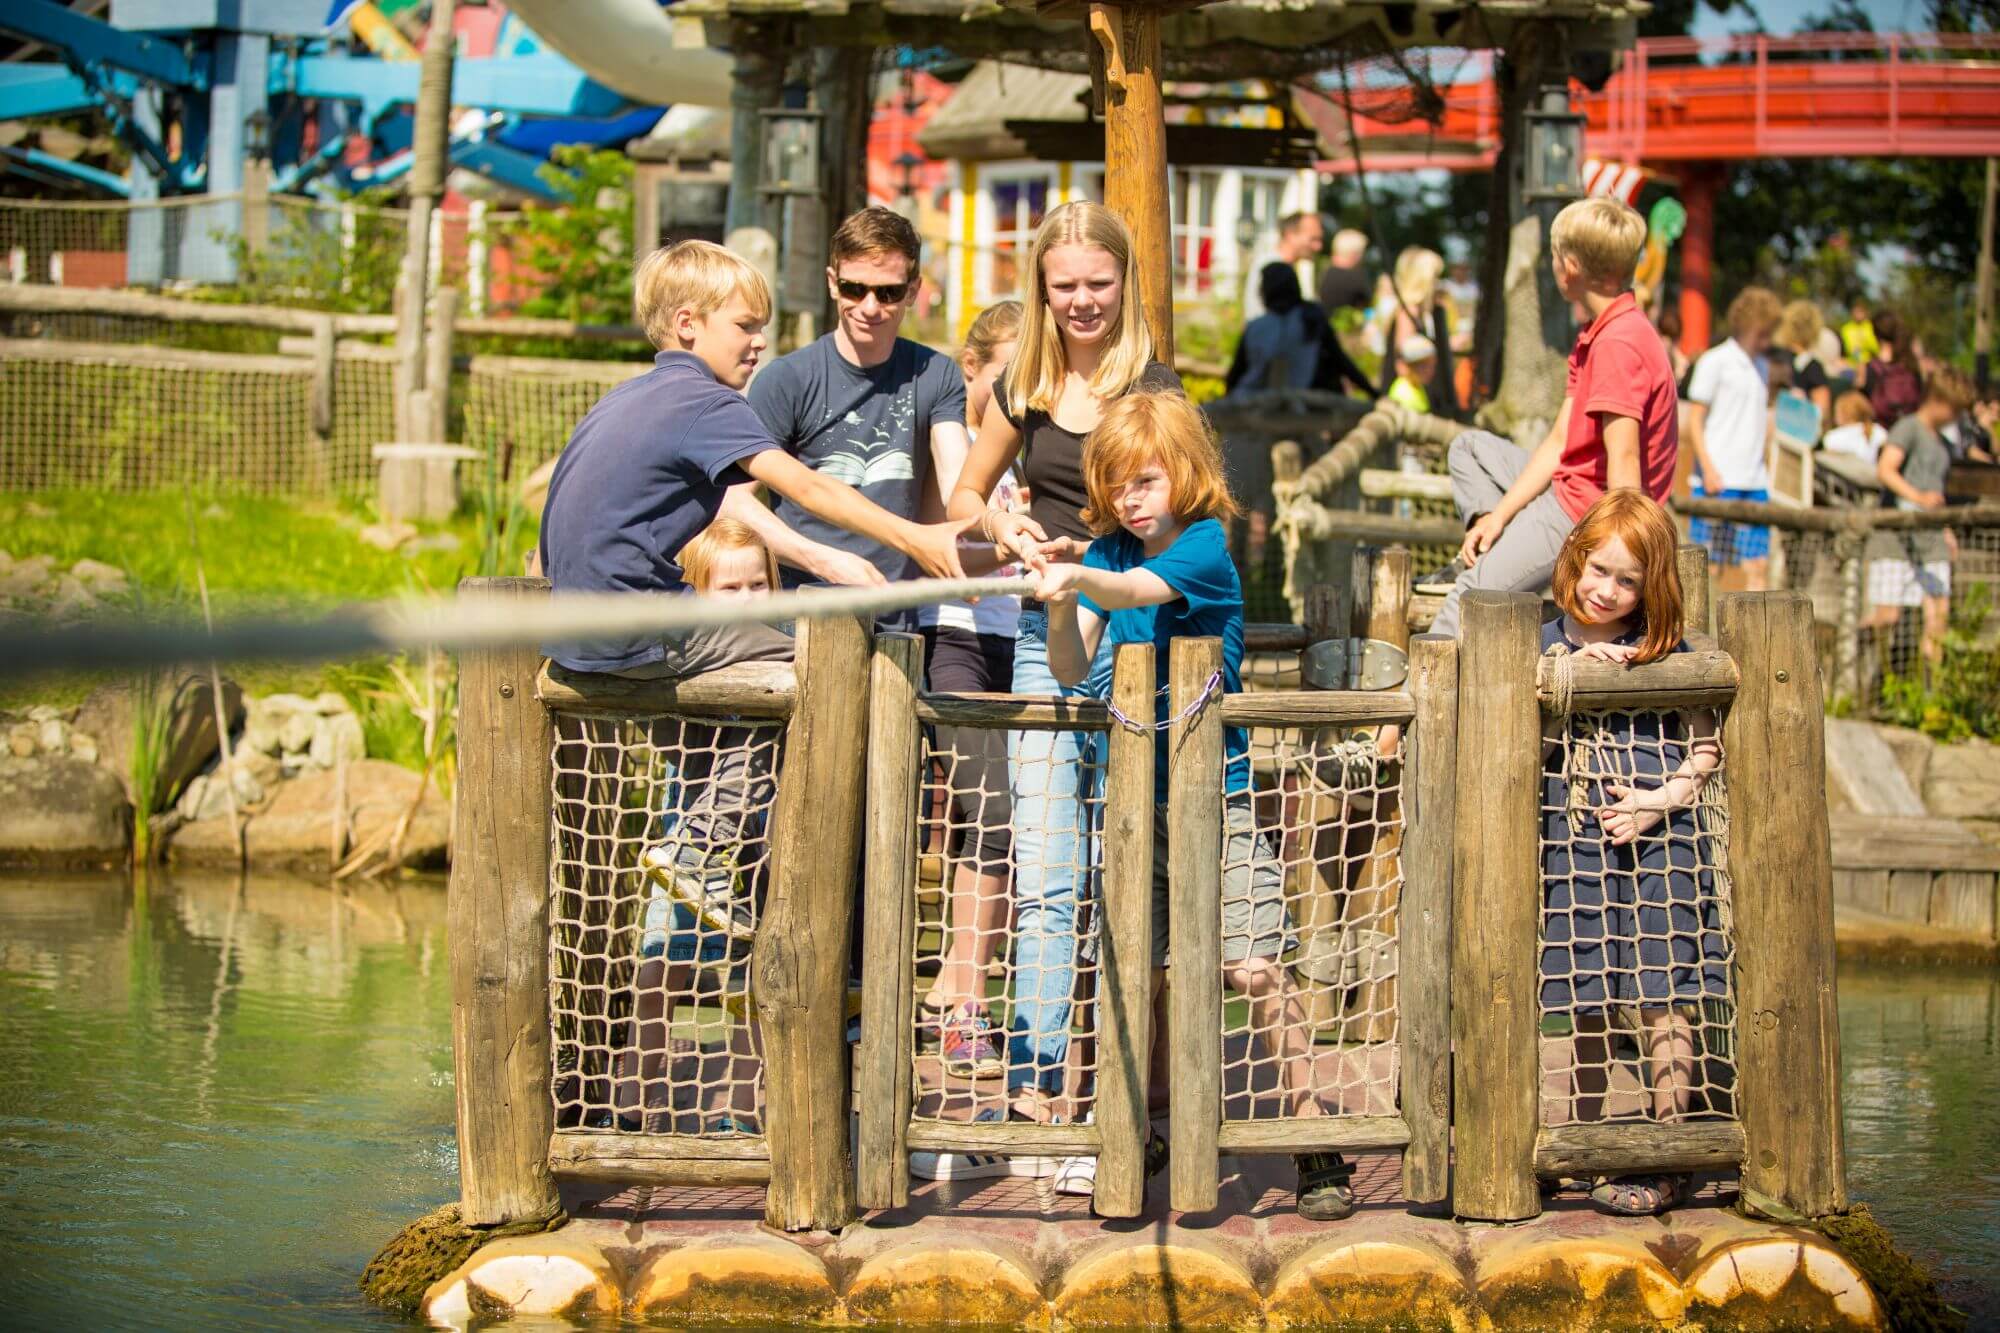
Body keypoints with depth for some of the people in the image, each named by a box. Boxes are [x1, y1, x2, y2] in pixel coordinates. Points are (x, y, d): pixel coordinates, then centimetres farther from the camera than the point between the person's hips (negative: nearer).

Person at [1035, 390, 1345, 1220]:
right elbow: (1071, 669, -1)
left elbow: (1134, 590, -29)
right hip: (1135, 792, 5)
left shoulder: (1206, 546, -8)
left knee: (1254, 966, -10)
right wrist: (1060, 606, -21)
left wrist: (1077, 580, -48)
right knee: (1143, 967, 9)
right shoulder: (1107, 552, 8)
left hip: (1216, 787, -5)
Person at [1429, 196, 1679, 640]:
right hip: (1567, 490, 11)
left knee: (1471, 593, -18)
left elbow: (1624, 460, -27)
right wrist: (1499, 514, 2)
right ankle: (1492, 547, 2)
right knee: (1469, 447, 25)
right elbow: (1559, 442, 10)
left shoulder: (1619, 343, -23)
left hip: (1587, 512, -11)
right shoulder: (1594, 337, 11)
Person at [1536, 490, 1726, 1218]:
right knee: (1588, 1007, 9)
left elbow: (1705, 749, 2)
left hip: (1656, 846, -2)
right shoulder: (1545, 647, 4)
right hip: (1574, 850, 2)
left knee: (1662, 1004, -3)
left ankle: (1665, 1162, 1)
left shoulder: (1667, 654, -1)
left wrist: (1660, 801, -13)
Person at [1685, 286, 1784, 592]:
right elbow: (1694, 420, -6)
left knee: (1757, 564, 1)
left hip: (1755, 482, 6)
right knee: (1705, 563, -5)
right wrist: (1708, 469, -14)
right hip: (1718, 480, -6)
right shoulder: (1715, 361, -3)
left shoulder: (1761, 366, 17)